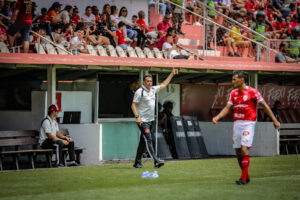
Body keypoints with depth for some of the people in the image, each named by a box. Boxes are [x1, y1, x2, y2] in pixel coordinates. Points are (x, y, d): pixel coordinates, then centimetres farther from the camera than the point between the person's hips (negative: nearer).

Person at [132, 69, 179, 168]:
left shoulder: (153, 89, 11)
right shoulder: (140, 92, -10)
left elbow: (163, 84, 26)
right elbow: (133, 105, -12)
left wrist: (172, 74, 26)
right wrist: (137, 117, -22)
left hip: (151, 120, 8)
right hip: (143, 121, -8)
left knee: (143, 141, 11)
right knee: (148, 140, -15)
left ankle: (137, 162, 16)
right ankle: (156, 161, -23)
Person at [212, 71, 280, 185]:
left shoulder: (252, 92, -7)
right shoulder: (233, 93, 11)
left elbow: (264, 105, -3)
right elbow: (227, 108, 10)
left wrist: (274, 120, -5)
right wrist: (217, 117, -6)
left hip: (248, 123, -6)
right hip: (237, 123, 6)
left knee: (244, 150, -17)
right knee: (238, 152, 5)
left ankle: (243, 178, -16)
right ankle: (246, 176, 19)